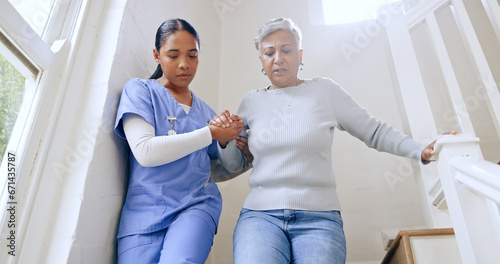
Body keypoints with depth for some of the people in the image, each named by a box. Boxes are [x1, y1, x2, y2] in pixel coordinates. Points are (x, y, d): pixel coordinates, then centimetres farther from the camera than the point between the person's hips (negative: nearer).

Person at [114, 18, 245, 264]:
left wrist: (228, 140, 2)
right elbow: (145, 152, -13)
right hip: (146, 210, -1)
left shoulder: (205, 111, 16)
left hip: (198, 204, 2)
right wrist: (211, 133, -8)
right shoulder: (139, 90, 4)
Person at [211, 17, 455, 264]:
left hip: (319, 217, 0)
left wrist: (421, 150, -4)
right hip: (260, 213, 1)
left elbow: (374, 131, 6)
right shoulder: (251, 101, 11)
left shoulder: (324, 90, 5)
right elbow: (235, 164, 18)